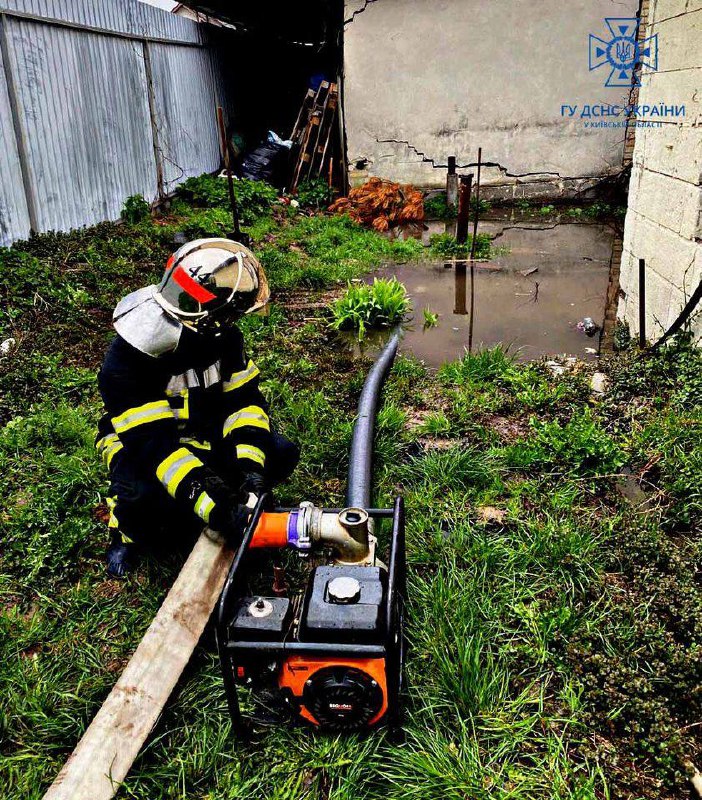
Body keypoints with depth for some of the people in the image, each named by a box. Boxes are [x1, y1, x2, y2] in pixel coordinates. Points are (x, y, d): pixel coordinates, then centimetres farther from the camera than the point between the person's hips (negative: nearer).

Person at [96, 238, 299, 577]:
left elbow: (243, 399, -11)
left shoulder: (223, 336, -12)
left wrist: (248, 464, -29)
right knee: (146, 499, -37)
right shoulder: (129, 357, -30)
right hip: (139, 441, -5)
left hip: (203, 434, 5)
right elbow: (152, 442, -35)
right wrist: (215, 508, -45)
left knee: (280, 454, -13)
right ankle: (129, 529, 0)